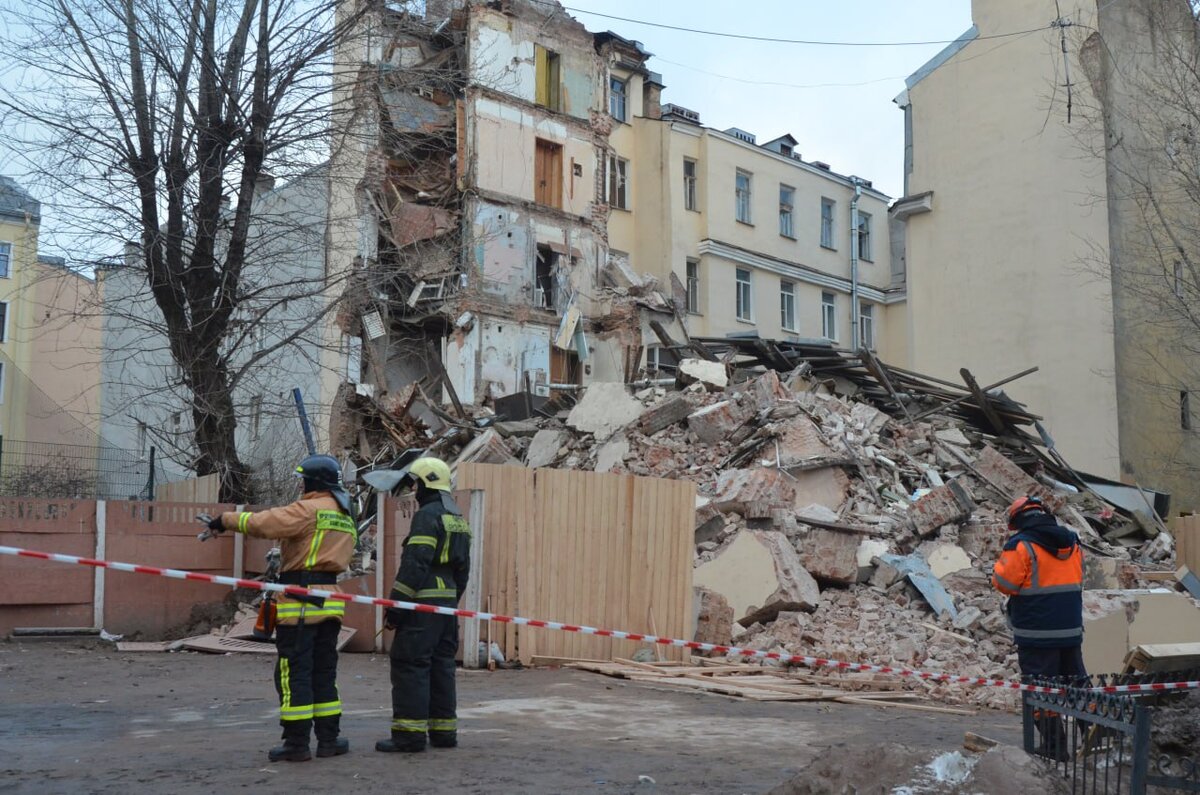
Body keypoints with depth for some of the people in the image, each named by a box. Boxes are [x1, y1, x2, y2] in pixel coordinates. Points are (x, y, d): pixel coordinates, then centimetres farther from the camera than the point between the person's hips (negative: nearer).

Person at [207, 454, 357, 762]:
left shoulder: (309, 509, -10)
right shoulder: (346, 519, 17)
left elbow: (262, 523, -19)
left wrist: (227, 519, -6)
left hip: (300, 601, -8)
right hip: (330, 602, 8)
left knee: (294, 673, -1)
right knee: (324, 671, 15)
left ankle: (296, 743, 1)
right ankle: (329, 738, 16)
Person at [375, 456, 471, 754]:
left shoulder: (428, 515, -12)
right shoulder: (457, 518, 17)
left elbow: (414, 564, -19)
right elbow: (463, 567, 20)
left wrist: (397, 603, -18)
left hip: (423, 604, -9)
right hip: (447, 602, 9)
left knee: (410, 665, -5)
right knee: (441, 665, 13)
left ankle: (409, 733, -5)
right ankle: (443, 731, 17)